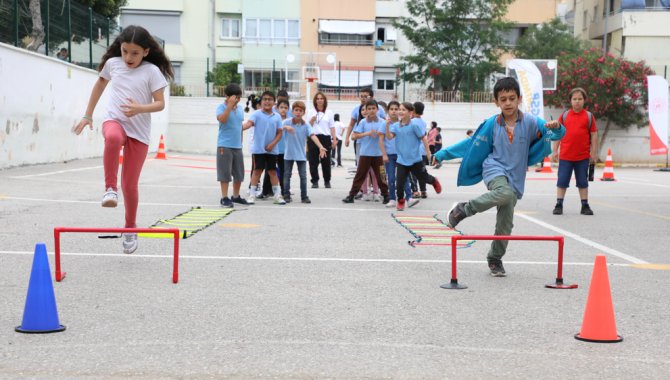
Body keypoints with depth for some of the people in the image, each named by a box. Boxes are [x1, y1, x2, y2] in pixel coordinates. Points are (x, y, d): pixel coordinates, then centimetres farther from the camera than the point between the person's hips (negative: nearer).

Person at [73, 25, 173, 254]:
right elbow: (99, 85, 22)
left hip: (139, 132, -1)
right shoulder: (112, 63, 4)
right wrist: (88, 115, 22)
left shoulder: (152, 71, -6)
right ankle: (110, 188, -27)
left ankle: (130, 228, 24)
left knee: (130, 184, 1)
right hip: (114, 121, 1)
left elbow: (160, 103, -6)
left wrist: (140, 109, -27)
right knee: (113, 137, -40)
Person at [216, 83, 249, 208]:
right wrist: (230, 105, -24)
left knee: (239, 173, 11)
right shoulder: (221, 107, -6)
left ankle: (236, 196, 25)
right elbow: (222, 119, -26)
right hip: (224, 146, -6)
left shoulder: (240, 109, 12)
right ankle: (224, 198, 4)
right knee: (225, 173, -3)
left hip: (237, 146, 6)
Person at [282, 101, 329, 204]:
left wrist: (321, 147, -32)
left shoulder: (306, 125, -4)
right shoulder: (287, 122, -6)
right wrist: (286, 127, -43)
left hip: (301, 155, 1)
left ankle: (304, 196, 9)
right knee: (287, 175, 6)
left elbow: (313, 136, -17)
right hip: (289, 154, -1)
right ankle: (286, 196, 16)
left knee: (303, 176, 2)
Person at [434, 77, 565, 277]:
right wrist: (443, 153, 7)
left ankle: (495, 259, 24)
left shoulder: (530, 122, -3)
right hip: (495, 170, -2)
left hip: (514, 177, 2)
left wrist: (556, 128, -33)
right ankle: (463, 209, -19)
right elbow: (471, 143, 8)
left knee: (505, 224, 3)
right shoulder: (492, 124, -1)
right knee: (505, 193, -36)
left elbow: (557, 134, -9)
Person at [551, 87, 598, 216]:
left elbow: (594, 135, 5)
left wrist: (594, 153, 2)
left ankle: (585, 206, 16)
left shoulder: (589, 116, 4)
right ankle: (559, 205, 9)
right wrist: (555, 151, 3)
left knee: (583, 182, 8)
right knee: (562, 181, 2)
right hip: (565, 156, 0)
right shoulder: (564, 115, 4)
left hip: (583, 156, 0)